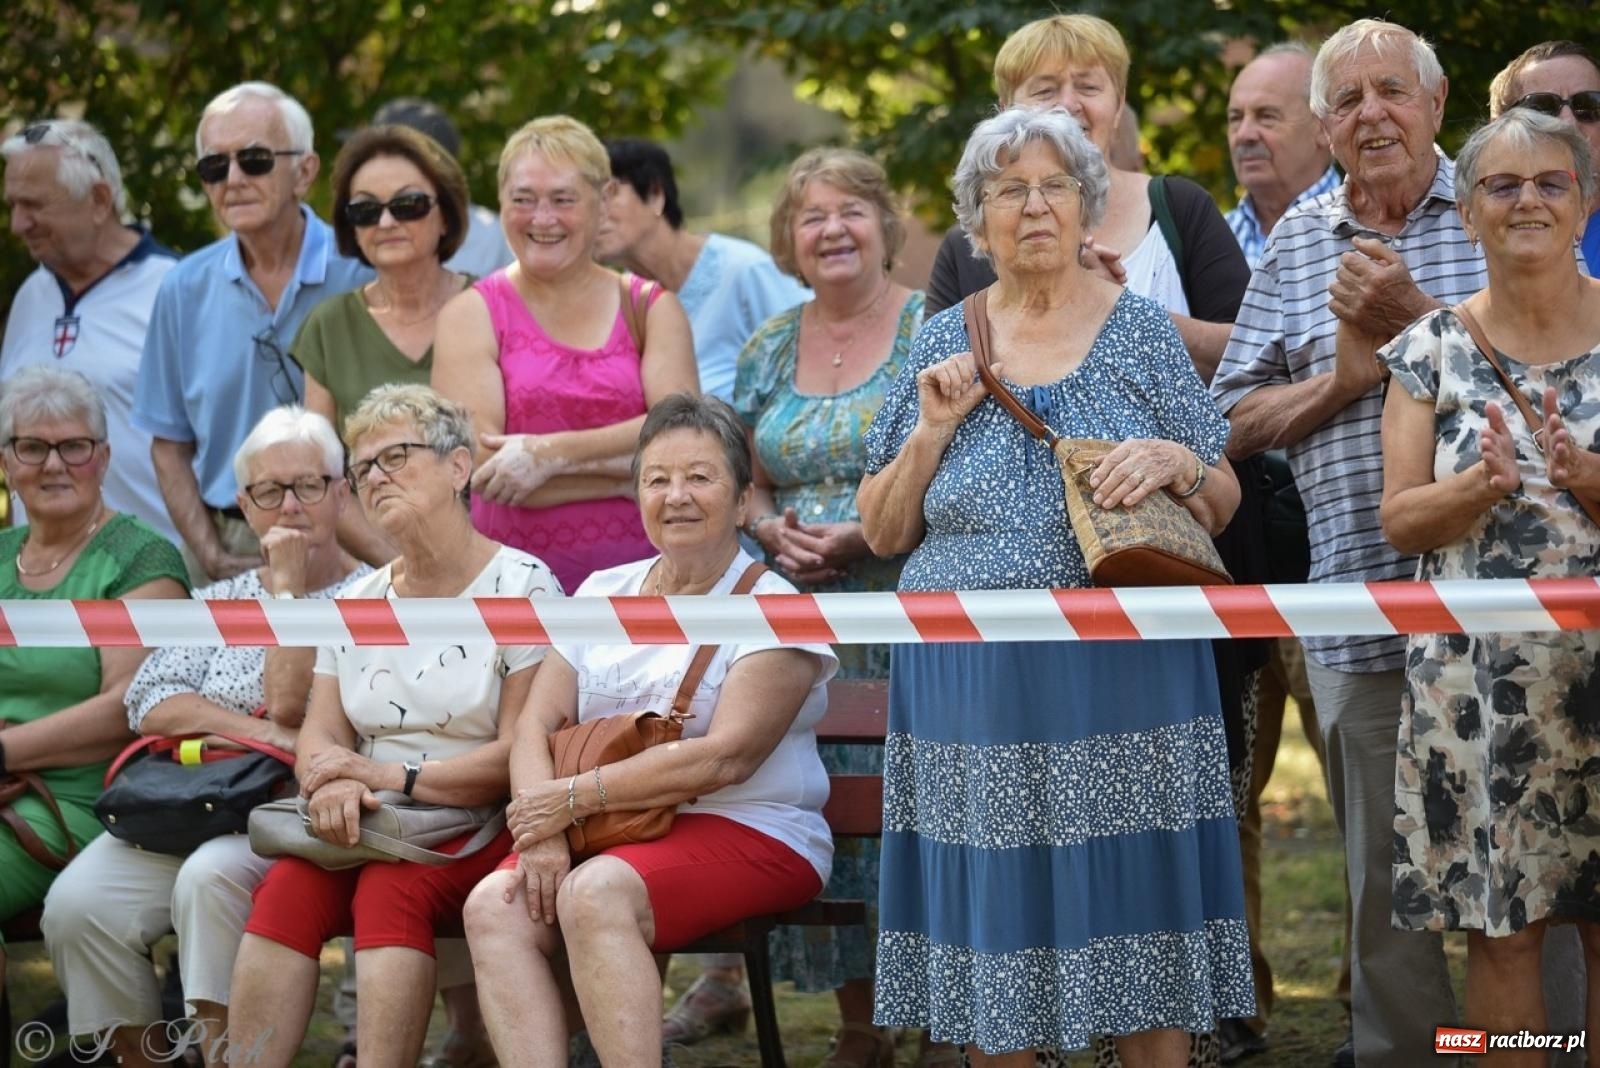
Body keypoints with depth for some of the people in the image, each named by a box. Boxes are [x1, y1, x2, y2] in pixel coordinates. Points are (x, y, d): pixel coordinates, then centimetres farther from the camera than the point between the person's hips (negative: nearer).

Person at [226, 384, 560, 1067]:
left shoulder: (522, 588, -2)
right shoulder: (358, 601, 18)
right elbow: (318, 736, 11)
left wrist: (390, 776, -15)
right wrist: (334, 783, -14)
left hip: (481, 830, -5)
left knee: (390, 886, -35)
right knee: (287, 885, -26)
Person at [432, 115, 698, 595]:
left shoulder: (652, 308, 14)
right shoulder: (471, 317, 8)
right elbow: (481, 465, -6)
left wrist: (550, 453, -11)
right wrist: (634, 474, -6)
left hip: (637, 571, 1)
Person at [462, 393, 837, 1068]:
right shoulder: (603, 594, 15)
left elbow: (725, 757, -16)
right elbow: (537, 725, 7)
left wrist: (576, 797, -16)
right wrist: (542, 829, -13)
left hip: (750, 833, -6)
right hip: (609, 838, 6)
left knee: (595, 895, -33)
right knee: (494, 906, -22)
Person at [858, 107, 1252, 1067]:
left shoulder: (1142, 332, 5)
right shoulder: (944, 347, 9)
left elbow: (1222, 508, 5)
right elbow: (883, 532, 9)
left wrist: (1177, 464, -16)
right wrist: (932, 430, -6)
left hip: (1121, 673, -1)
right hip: (973, 685, 2)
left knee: (1138, 903, -2)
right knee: (992, 922, 3)